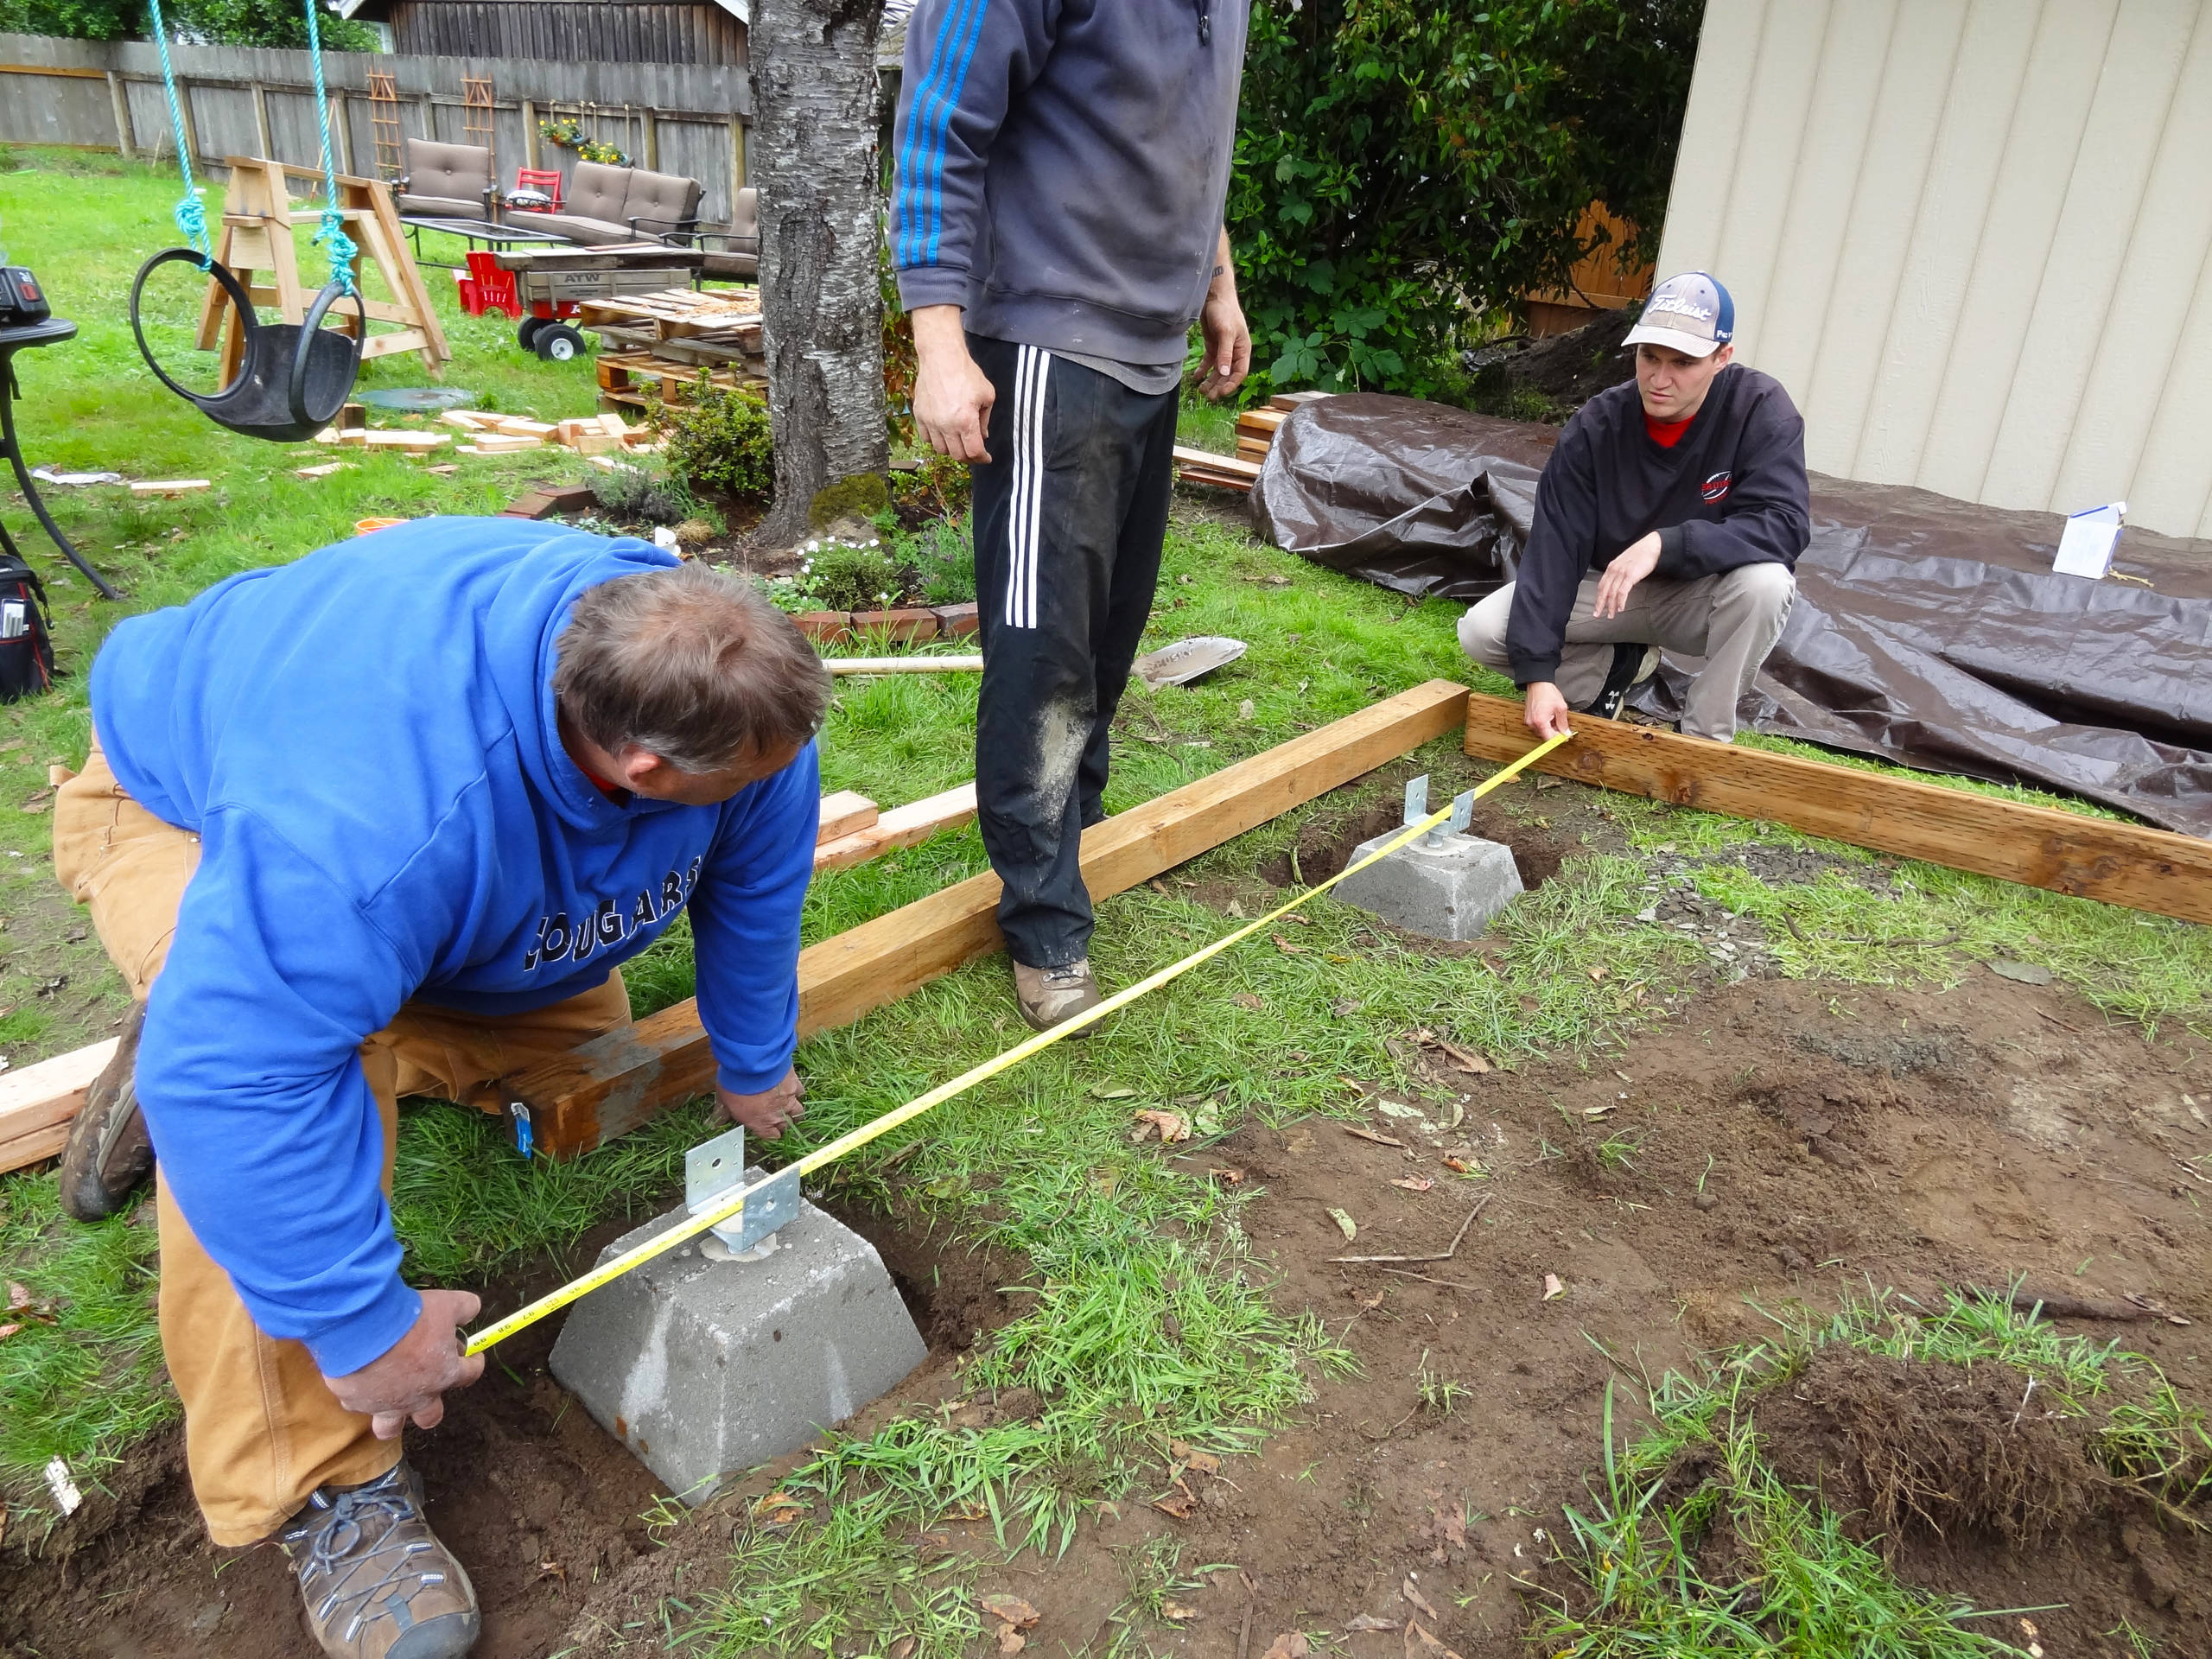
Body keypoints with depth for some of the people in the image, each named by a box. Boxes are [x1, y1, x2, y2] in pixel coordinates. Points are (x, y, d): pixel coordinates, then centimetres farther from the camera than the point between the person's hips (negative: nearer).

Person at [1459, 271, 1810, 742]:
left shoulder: (1761, 410, -21)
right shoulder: (1597, 425, -17)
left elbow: (1786, 524, -30)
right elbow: (1553, 545, -22)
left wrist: (1664, 544, -44)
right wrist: (1537, 672, -30)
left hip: (1702, 595, -2)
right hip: (1607, 589, 2)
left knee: (1765, 581, -36)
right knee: (1480, 632, -17)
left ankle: (1705, 737, -14)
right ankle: (1619, 664, 9)